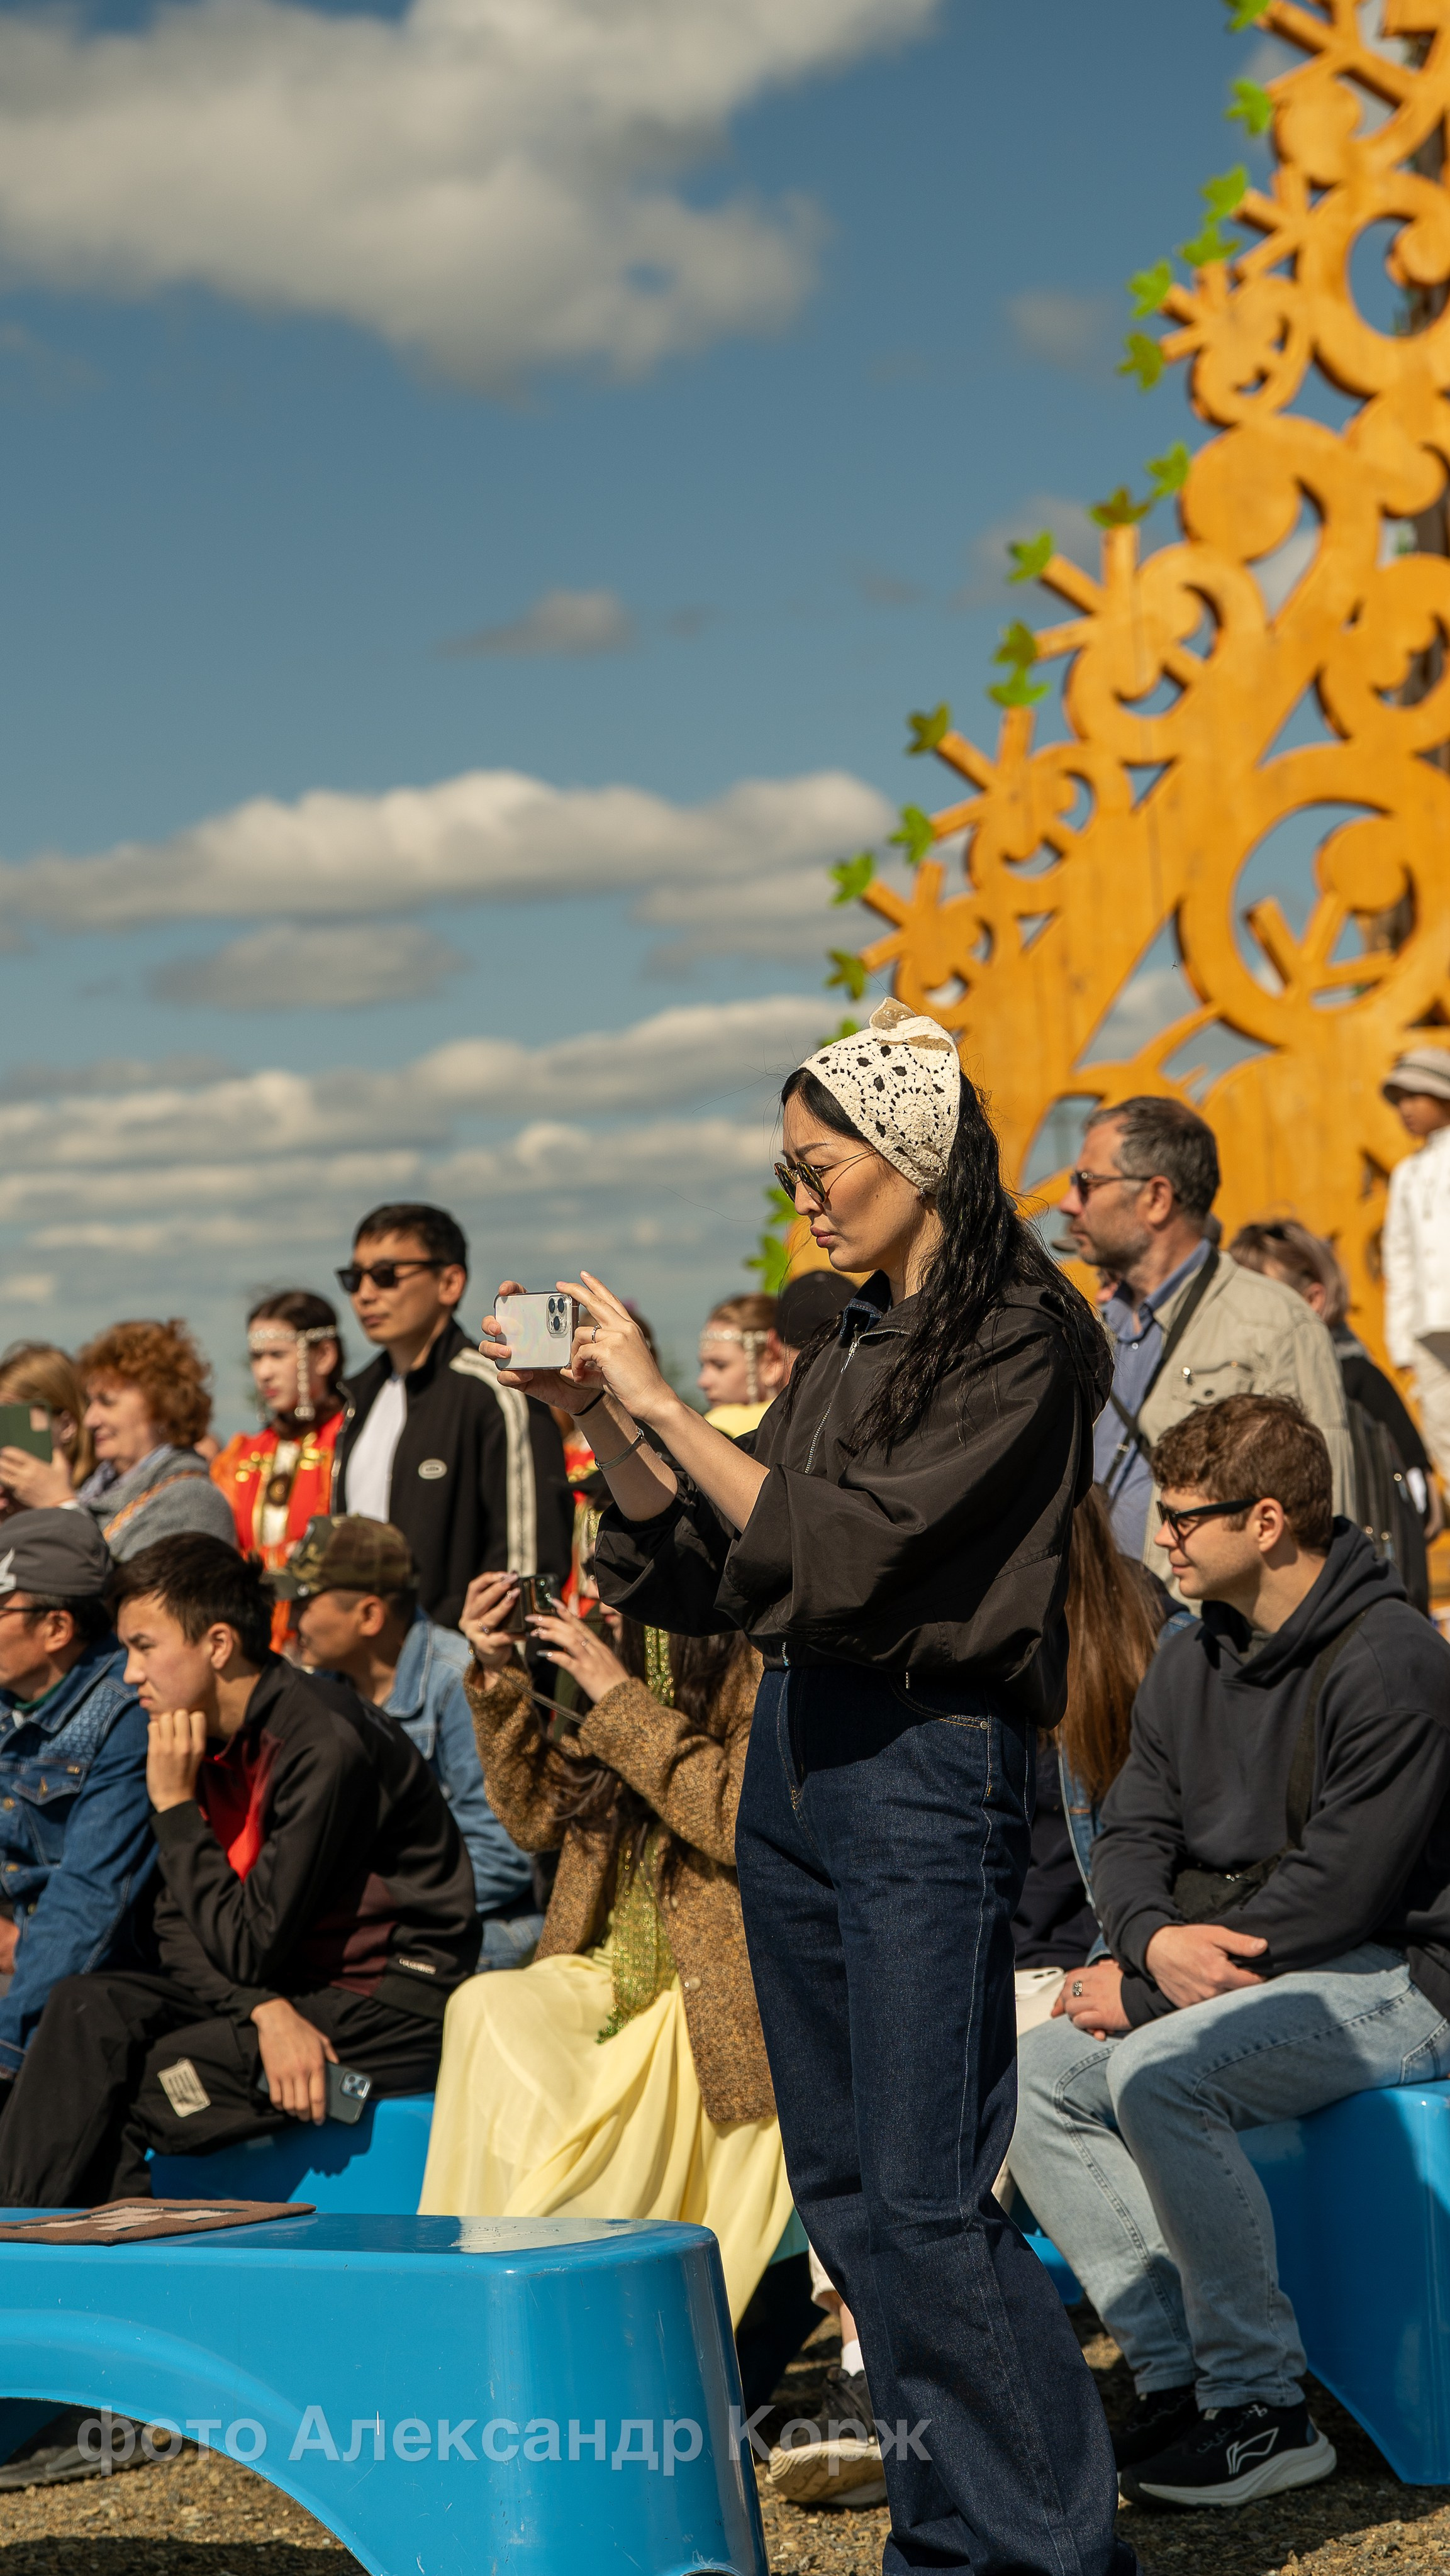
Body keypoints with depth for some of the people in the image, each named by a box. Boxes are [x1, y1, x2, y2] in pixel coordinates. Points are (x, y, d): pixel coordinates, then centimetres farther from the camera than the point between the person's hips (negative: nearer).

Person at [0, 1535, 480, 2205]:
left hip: (391, 2010, -8)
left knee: (119, 2099, -21)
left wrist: (176, 1807, -16)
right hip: (294, 1991, 8)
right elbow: (179, 1930, 2)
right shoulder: (201, 1734, 5)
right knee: (90, 2010, -14)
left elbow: (248, 1950, -21)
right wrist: (267, 2010, -18)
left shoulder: (323, 1747, -21)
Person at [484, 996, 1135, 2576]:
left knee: (926, 2196, -10)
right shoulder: (852, 1351, 15)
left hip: (929, 1766, -9)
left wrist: (662, 1405, -14)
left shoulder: (1017, 1343, -9)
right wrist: (601, 1422, 4)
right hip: (793, 1758, 9)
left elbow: (846, 1548, -18)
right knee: (838, 2191, 10)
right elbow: (709, 1576, 14)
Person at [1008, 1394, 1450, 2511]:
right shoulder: (1190, 1665, 11)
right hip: (1229, 1965, 9)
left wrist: (1149, 1992, -19)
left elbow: (1339, 1885, -22)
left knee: (1159, 2074, -30)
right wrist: (1156, 1937, -16)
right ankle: (1176, 2374, -8)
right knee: (1035, 2073, -10)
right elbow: (1130, 1833, 9)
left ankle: (1265, 2409, -20)